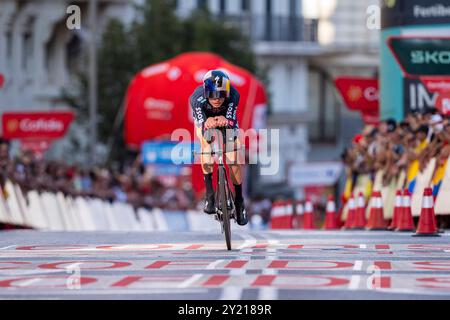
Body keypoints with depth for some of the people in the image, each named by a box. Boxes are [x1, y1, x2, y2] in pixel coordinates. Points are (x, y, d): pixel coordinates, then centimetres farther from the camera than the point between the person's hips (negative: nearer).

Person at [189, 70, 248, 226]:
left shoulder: (233, 95, -39)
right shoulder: (197, 98, -40)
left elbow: (232, 123, -41)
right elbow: (202, 125, -44)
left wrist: (226, 122, -66)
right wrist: (207, 125, -68)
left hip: (226, 119, 1)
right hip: (204, 119, -1)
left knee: (234, 159, -8)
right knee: (206, 143, -31)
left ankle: (239, 200, 14)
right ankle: (209, 193, -22)